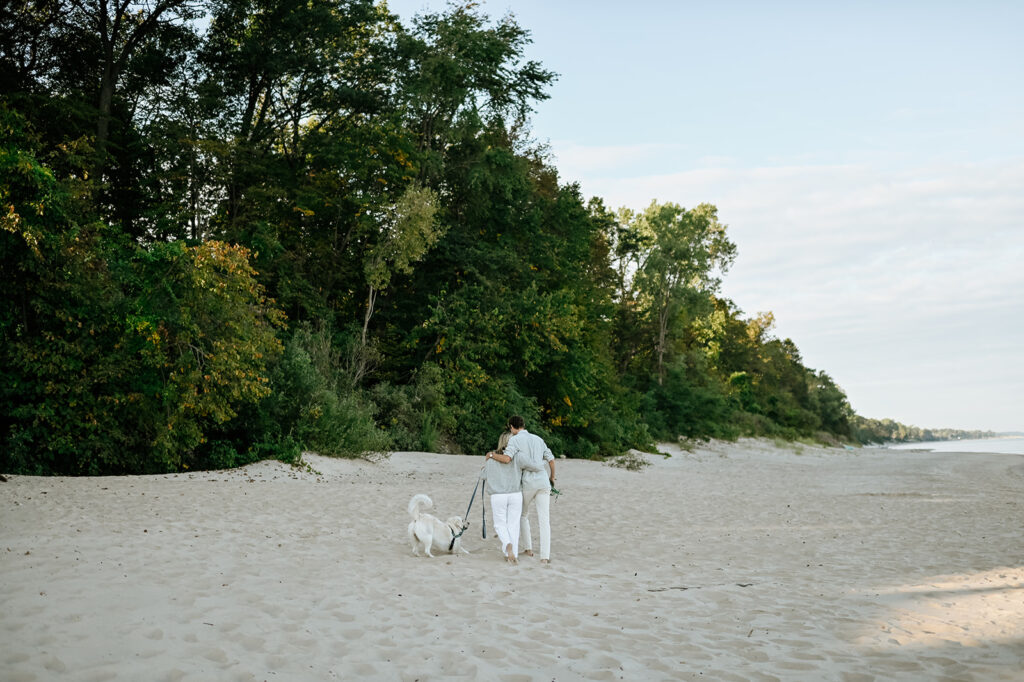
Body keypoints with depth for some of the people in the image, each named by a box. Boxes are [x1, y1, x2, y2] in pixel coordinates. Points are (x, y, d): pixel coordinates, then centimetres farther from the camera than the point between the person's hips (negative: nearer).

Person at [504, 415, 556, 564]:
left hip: (528, 483, -4)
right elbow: (551, 459, 18)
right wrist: (552, 477, 32)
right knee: (544, 520, 0)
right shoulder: (538, 439, 17)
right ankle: (545, 556, -7)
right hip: (543, 481, 4)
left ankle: (528, 548, 22)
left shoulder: (515, 440, -1)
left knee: (523, 515, 20)